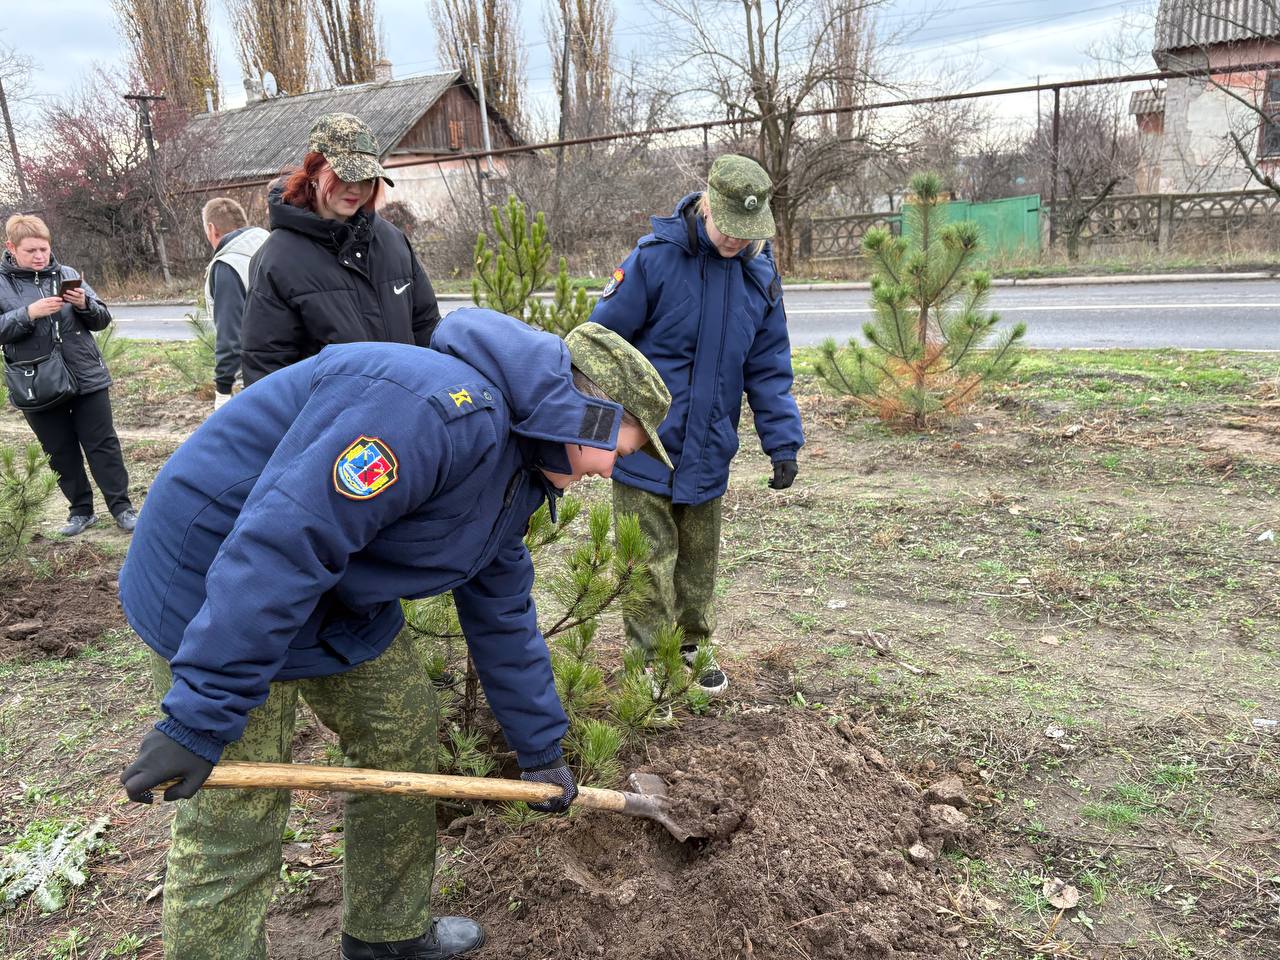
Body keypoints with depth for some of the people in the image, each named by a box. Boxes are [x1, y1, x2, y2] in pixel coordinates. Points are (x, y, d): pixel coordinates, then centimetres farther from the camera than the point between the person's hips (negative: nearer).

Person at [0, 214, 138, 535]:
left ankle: (121, 506, 13)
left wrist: (85, 304, -15)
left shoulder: (67, 274, 3)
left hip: (87, 378, 0)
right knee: (61, 452, 11)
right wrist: (29, 313, -21)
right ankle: (81, 509, 24)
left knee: (102, 444, 5)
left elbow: (102, 319, 5)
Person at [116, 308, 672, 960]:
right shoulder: (446, 410, -31)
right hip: (215, 576, -9)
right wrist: (200, 720, -29)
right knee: (233, 825, -3)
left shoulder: (517, 472, 4)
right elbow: (281, 542, -35)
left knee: (402, 734, 14)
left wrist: (540, 749, 19)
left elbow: (501, 615, 13)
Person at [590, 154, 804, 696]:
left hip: (707, 455, 5)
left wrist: (783, 442, -1)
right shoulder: (655, 257, -14)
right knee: (649, 566, 3)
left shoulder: (761, 275, 2)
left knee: (698, 561, 18)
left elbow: (769, 368, 7)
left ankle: (692, 650, 37)